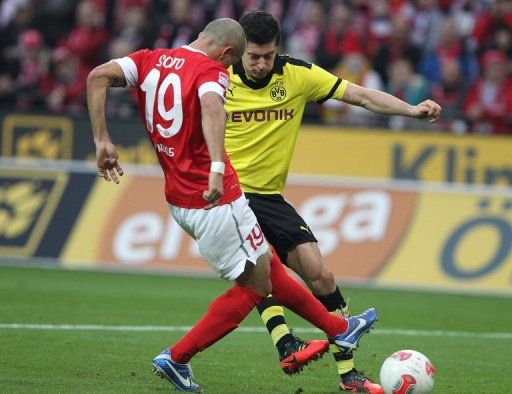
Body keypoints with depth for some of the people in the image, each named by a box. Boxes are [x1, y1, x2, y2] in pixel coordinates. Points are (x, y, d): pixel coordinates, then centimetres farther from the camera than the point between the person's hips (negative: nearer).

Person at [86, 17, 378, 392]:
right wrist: (217, 168, -47)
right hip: (215, 201, -9)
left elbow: (98, 76, -5)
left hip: (179, 200, 9)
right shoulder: (212, 72, -14)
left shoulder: (150, 60, 6)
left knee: (266, 263, 21)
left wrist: (103, 141, -4)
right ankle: (177, 358, 6)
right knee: (254, 286, 6)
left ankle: (339, 330, 33)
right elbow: (211, 107, -36)